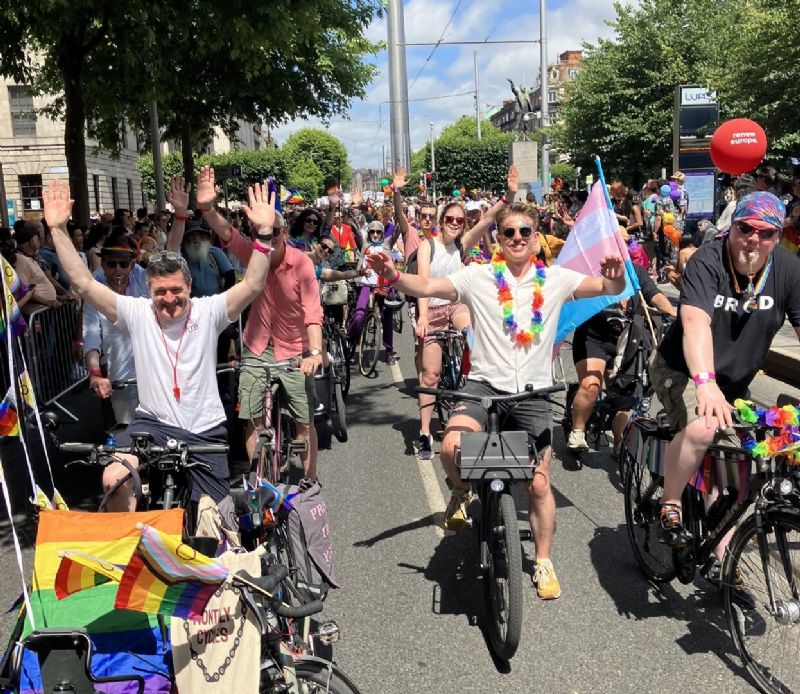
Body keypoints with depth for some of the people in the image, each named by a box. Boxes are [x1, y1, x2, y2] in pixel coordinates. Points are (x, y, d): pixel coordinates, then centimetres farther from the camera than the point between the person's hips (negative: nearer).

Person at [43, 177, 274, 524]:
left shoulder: (208, 311, -7)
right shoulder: (136, 313, -5)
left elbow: (253, 285, -20)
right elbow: (84, 284, -12)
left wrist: (264, 232, -31)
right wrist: (58, 229, -18)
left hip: (205, 430, 0)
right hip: (153, 423, 0)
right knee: (114, 479, -27)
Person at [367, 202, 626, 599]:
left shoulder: (555, 280, 2)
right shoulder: (479, 277, -2)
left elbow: (608, 288, -4)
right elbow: (429, 287, -13)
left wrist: (616, 277, -28)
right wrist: (393, 276, -33)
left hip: (533, 391, 1)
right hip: (484, 383, -1)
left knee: (539, 483, 5)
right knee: (452, 447, -28)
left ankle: (543, 563, 27)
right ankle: (462, 492, 8)